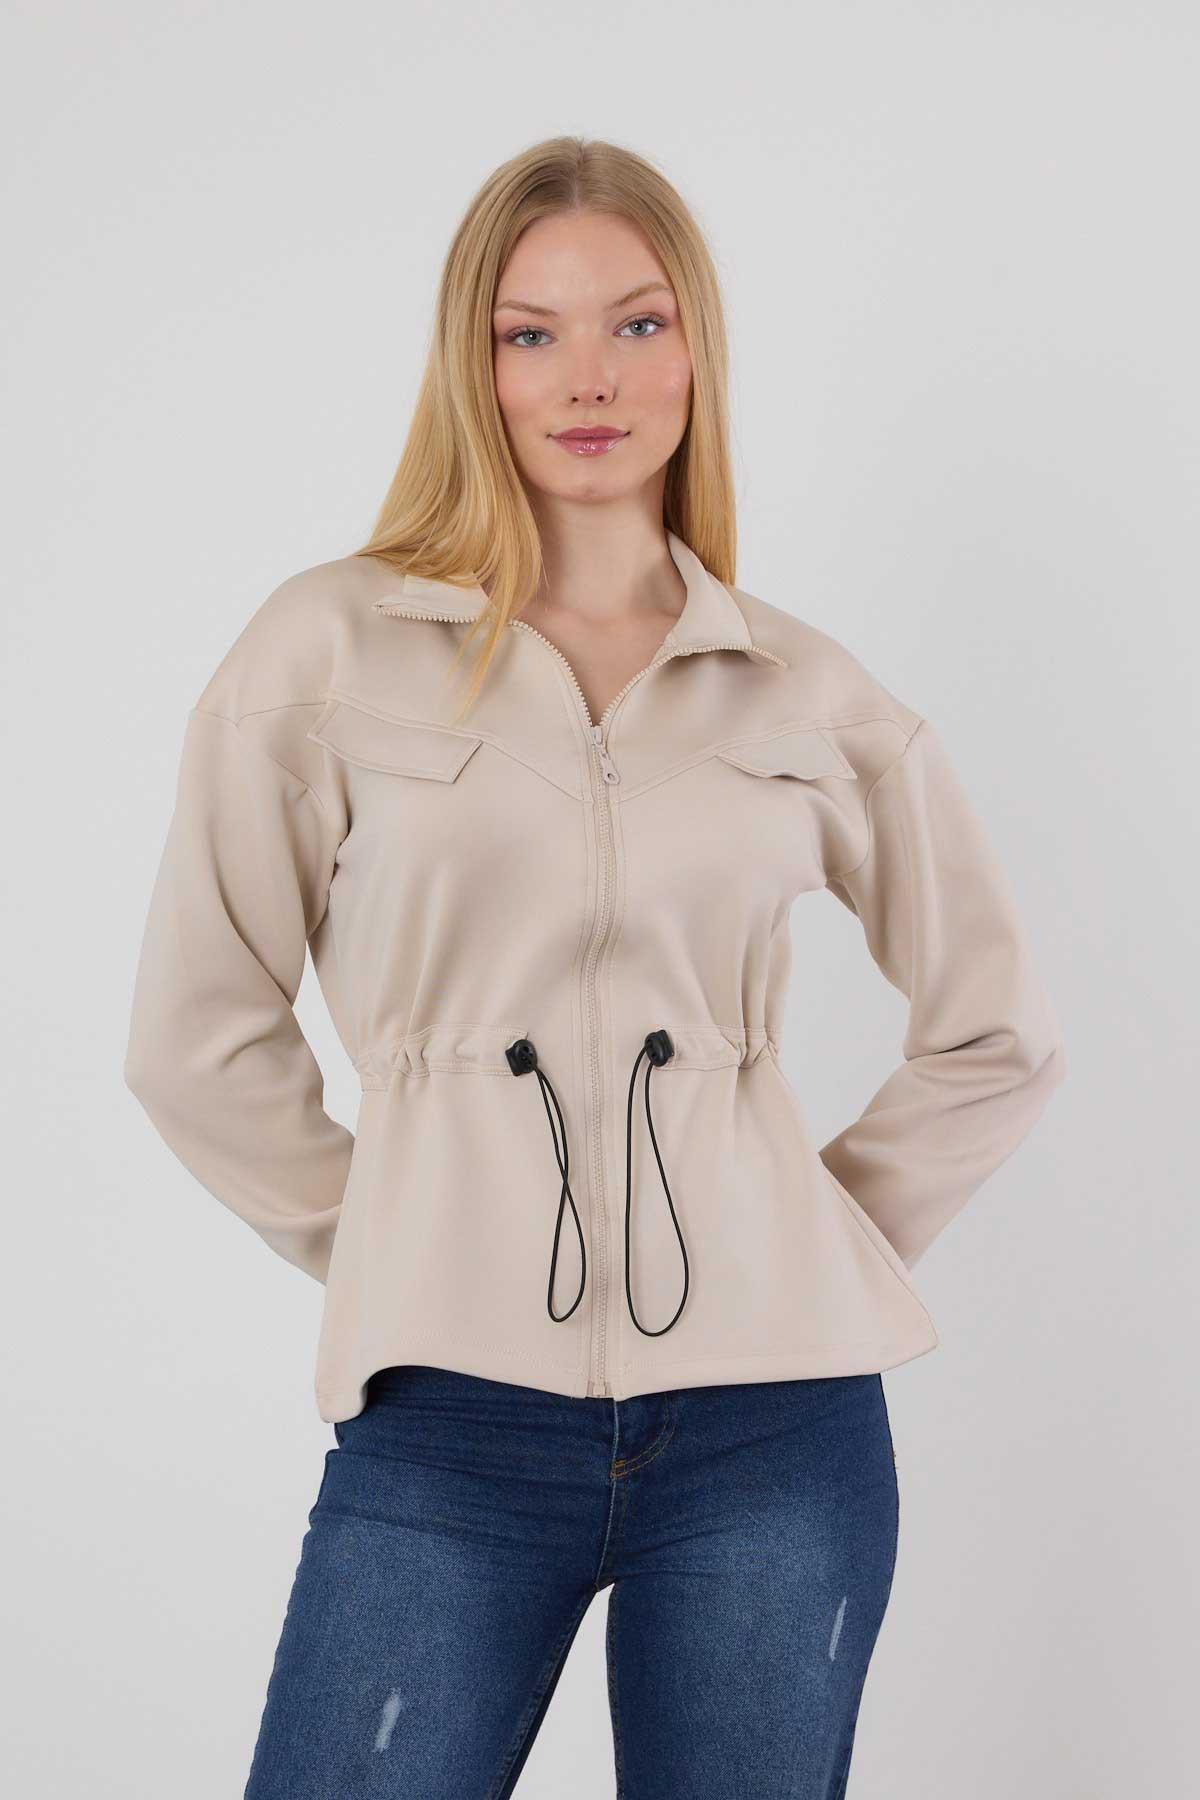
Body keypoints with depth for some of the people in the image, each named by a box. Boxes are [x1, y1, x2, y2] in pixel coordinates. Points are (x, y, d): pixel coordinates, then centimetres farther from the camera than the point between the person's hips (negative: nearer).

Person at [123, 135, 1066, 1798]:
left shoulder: (809, 696, 6)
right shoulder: (331, 647, 1)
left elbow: (999, 1037, 16)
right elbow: (197, 1036, 4)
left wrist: (825, 1248, 10)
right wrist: (388, 1253, 6)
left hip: (774, 1414, 2)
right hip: (454, 1414, -1)